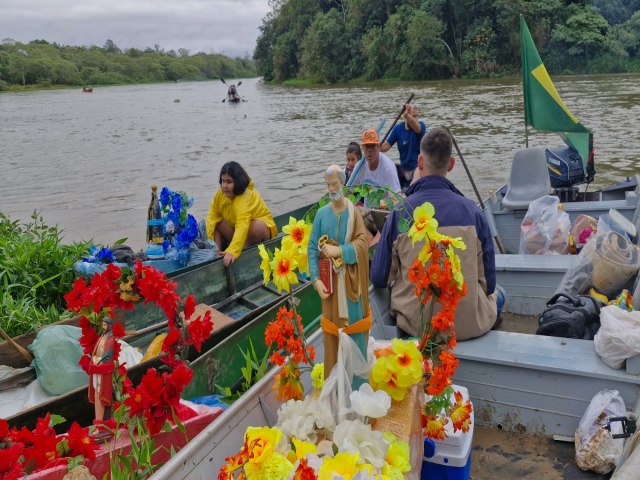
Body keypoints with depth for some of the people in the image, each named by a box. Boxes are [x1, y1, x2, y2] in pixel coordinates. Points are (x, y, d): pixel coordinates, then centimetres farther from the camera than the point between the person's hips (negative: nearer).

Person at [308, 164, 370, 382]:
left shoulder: (354, 212, -4)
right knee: (332, 331, 8)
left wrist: (340, 251, -22)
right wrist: (316, 279, -11)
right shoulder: (321, 214, 0)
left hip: (351, 282, -1)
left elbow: (362, 243, -11)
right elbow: (312, 248, -2)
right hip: (330, 281, 1)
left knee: (354, 327, 6)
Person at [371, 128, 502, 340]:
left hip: (416, 326, 1)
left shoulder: (400, 213, -11)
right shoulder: (472, 211, -8)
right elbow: (488, 281, -2)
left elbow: (379, 279, -2)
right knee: (497, 294, 29)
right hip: (471, 325, 0)